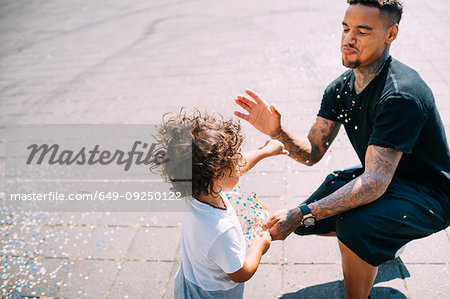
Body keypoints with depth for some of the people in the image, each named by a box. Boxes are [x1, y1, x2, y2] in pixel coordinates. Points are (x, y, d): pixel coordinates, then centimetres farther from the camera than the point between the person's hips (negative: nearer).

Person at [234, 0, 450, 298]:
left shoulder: (401, 95, -30)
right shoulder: (340, 88, -5)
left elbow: (374, 184, -36)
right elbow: (312, 153, -5)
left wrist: (300, 215, -40)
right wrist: (277, 132, -26)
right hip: (381, 179, 8)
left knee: (354, 225, -34)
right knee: (308, 220, 5)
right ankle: (378, 242, 28)